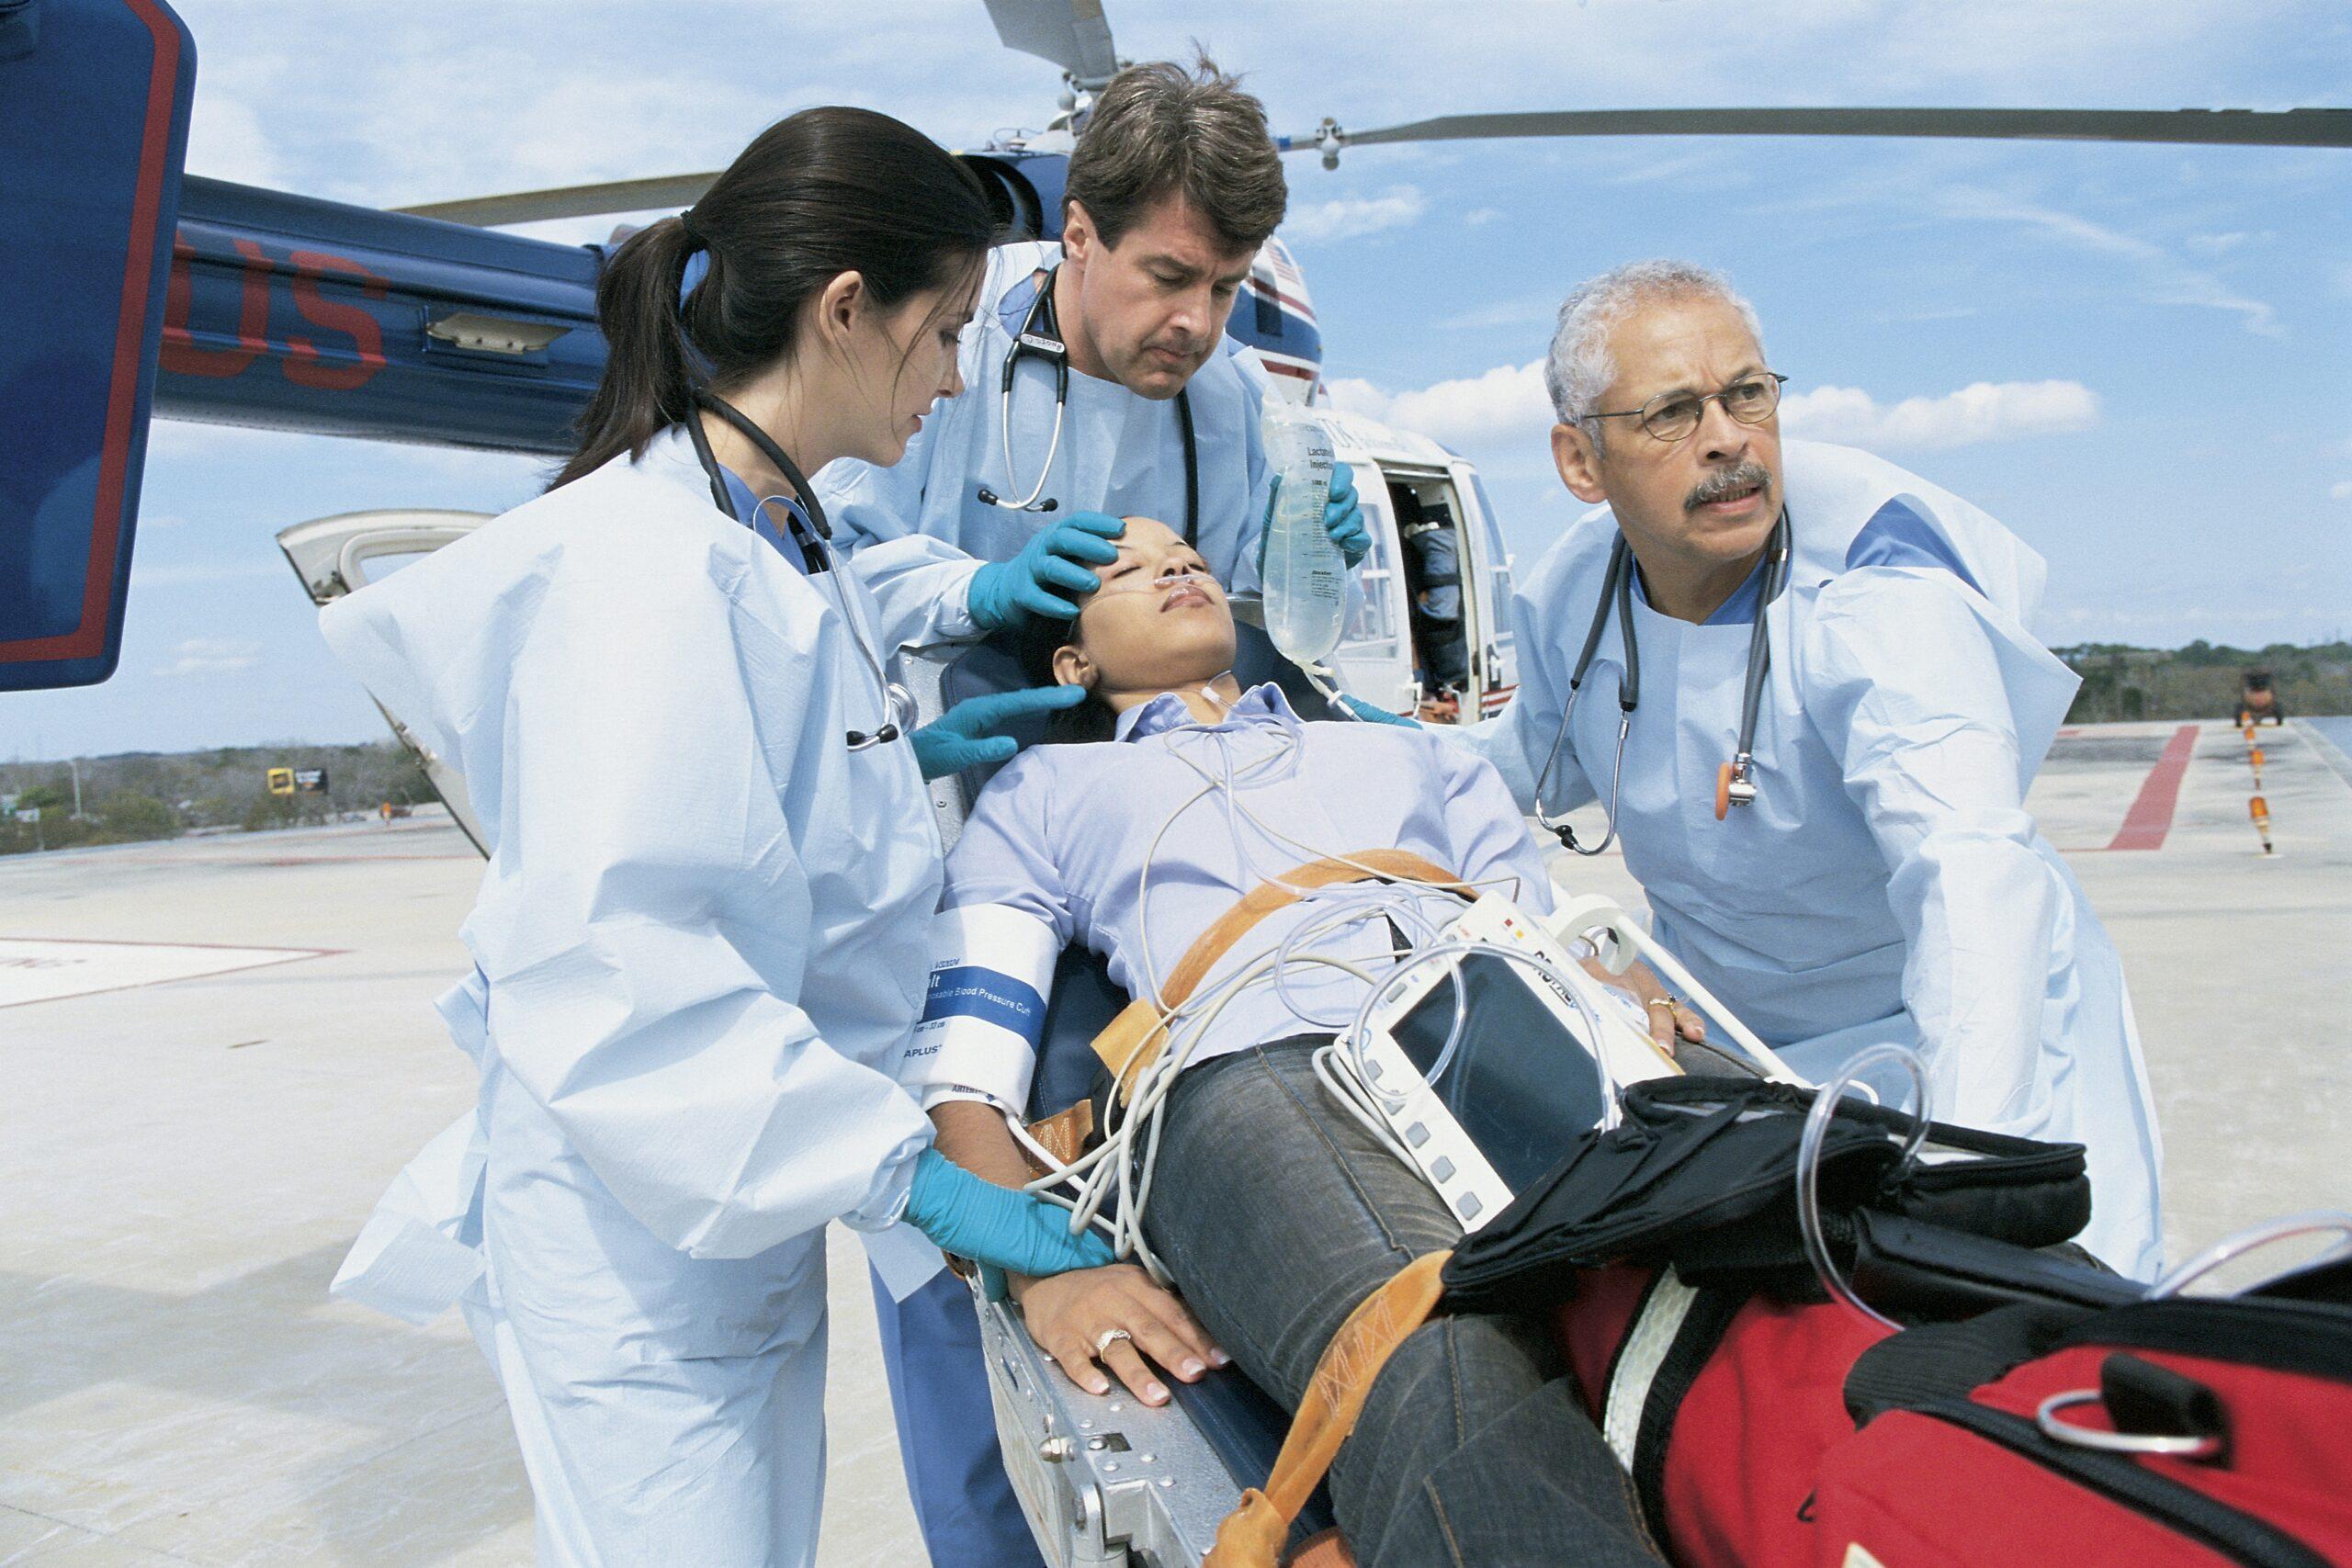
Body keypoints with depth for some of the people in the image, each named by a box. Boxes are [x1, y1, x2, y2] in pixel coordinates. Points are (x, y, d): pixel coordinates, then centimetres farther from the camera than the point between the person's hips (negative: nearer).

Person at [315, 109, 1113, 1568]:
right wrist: (904, 1173, -29)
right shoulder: (647, 561, -23)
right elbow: (609, 972, -31)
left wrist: (913, 749, 7)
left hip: (759, 1201, 9)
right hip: (636, 1234, -9)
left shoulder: (788, 544, 7)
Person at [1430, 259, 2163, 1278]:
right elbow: (1540, 756, 15)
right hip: (1729, 1039, 5)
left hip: (1960, 1033, -4)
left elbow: (1974, 878, -42)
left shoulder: (1875, 590, -27)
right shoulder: (1570, 598, -9)